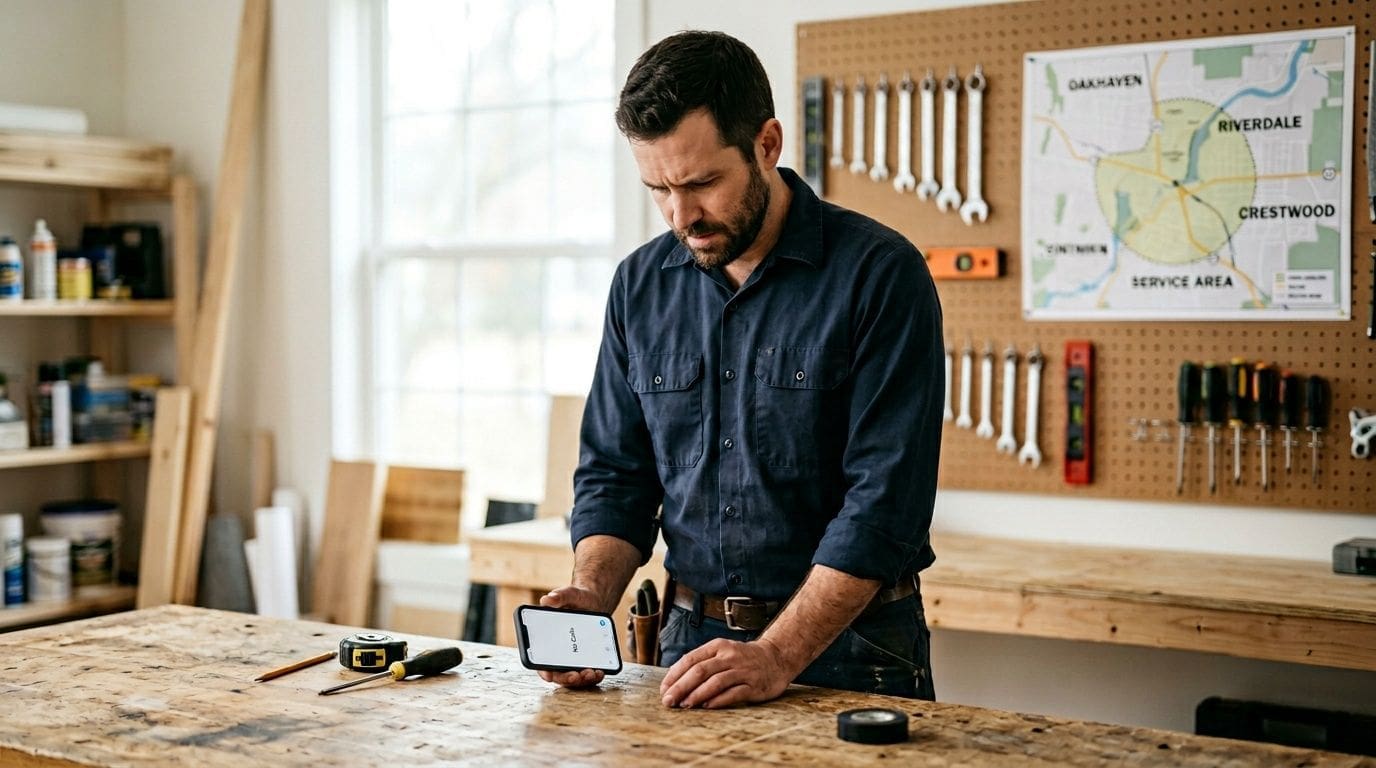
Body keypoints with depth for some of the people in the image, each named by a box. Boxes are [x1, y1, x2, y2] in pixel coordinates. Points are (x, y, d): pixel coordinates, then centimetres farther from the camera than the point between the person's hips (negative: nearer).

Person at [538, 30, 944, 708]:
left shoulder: (879, 273, -10)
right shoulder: (641, 285, 7)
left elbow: (884, 500, -15)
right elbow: (614, 473, 12)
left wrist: (778, 658, -21)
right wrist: (592, 594, -6)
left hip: (845, 648, -3)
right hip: (694, 639, 3)